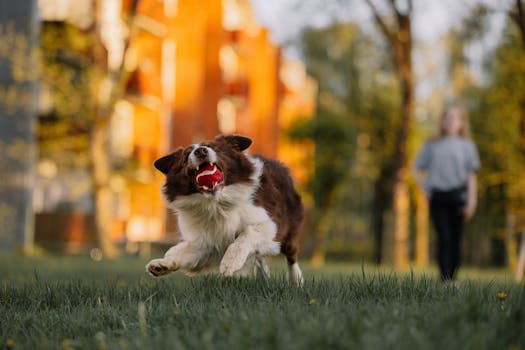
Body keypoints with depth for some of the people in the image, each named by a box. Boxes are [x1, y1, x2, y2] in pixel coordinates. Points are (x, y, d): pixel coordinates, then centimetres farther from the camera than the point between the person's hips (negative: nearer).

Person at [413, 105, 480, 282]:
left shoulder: (467, 145, 10)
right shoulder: (432, 145, 12)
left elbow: (471, 175, 4)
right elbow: (417, 168, 19)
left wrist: (471, 201, -4)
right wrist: (425, 188, 6)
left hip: (458, 196, 0)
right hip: (438, 197, 0)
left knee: (455, 239, 2)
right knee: (444, 238, -12)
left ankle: (452, 278, 11)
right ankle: (445, 279, -16)